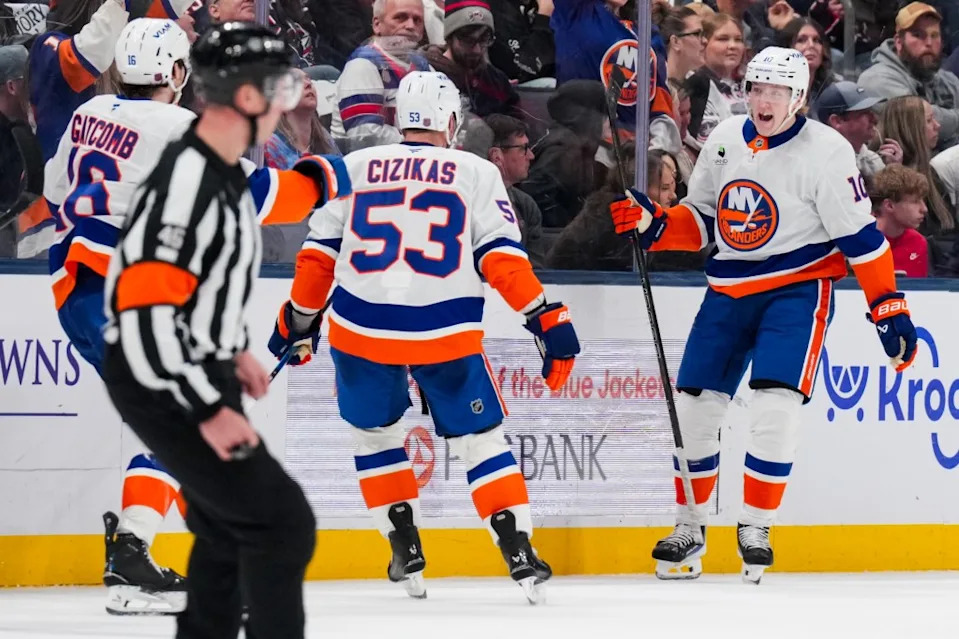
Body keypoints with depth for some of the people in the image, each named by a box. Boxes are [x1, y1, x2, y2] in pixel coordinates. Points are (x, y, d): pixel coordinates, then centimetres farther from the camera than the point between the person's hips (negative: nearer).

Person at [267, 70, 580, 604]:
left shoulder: (356, 168, 11)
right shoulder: (476, 173, 6)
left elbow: (320, 253, 12)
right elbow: (502, 256, -2)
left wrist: (300, 318, 23)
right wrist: (548, 319, 0)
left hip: (361, 327, 1)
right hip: (445, 333, -1)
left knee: (375, 434, 22)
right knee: (480, 439, 9)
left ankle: (406, 553, 17)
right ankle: (520, 555, -1)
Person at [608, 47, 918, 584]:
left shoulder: (825, 151, -13)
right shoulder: (725, 141, 4)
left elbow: (861, 237, -12)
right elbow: (701, 221, 14)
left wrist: (890, 311, -14)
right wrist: (652, 223, -5)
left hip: (797, 290, -5)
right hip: (729, 292, 5)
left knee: (776, 408, -18)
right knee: (695, 406, 1)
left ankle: (756, 527, -4)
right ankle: (690, 529, 16)